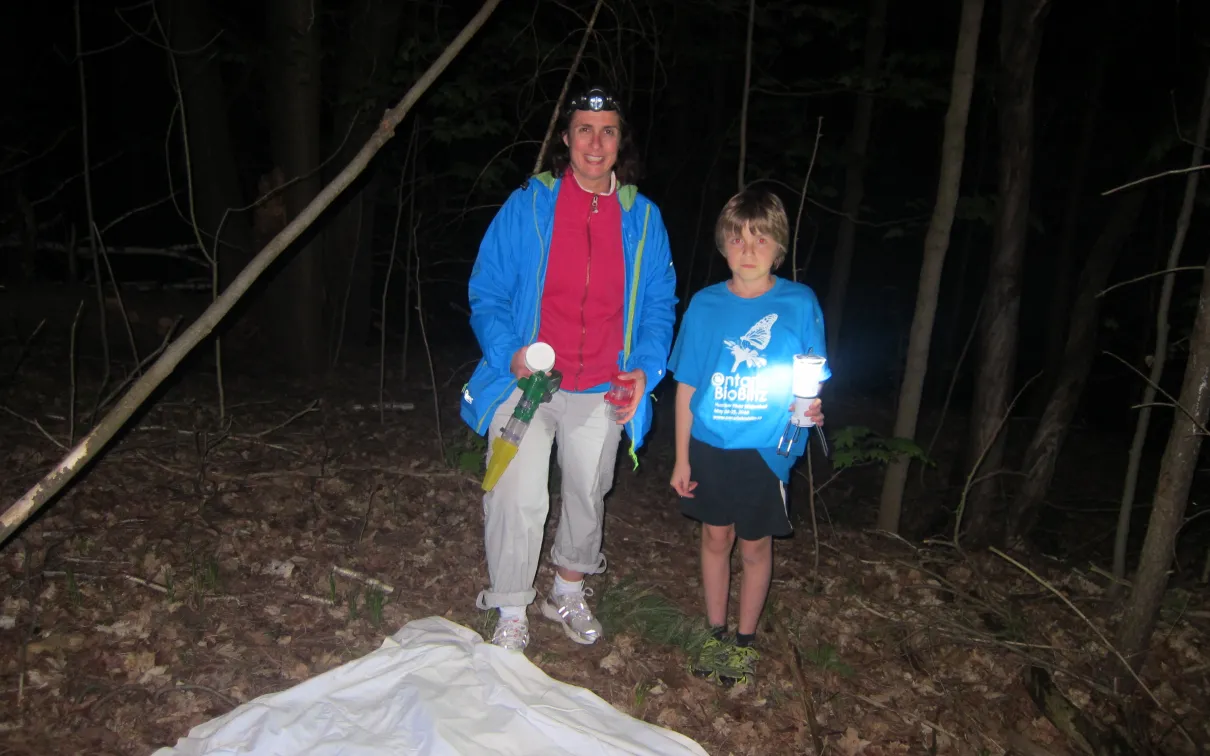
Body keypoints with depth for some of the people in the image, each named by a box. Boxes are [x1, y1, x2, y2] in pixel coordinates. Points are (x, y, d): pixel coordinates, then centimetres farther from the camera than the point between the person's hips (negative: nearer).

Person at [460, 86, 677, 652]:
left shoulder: (642, 218, 3)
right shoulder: (527, 206, -4)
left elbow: (659, 305, 7)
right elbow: (486, 291, -3)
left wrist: (645, 368, -9)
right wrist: (509, 352, -20)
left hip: (603, 391, 3)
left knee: (588, 496, 17)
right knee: (518, 499, -5)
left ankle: (568, 593, 40)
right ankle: (511, 614, 17)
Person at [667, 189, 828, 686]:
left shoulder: (799, 304, -7)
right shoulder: (705, 305, -2)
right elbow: (687, 386, 2)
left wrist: (809, 408, -22)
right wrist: (682, 458, 2)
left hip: (764, 451, -1)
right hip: (709, 447, 2)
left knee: (755, 547, 11)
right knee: (715, 537, 14)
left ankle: (745, 640, 31)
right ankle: (716, 634, 33)